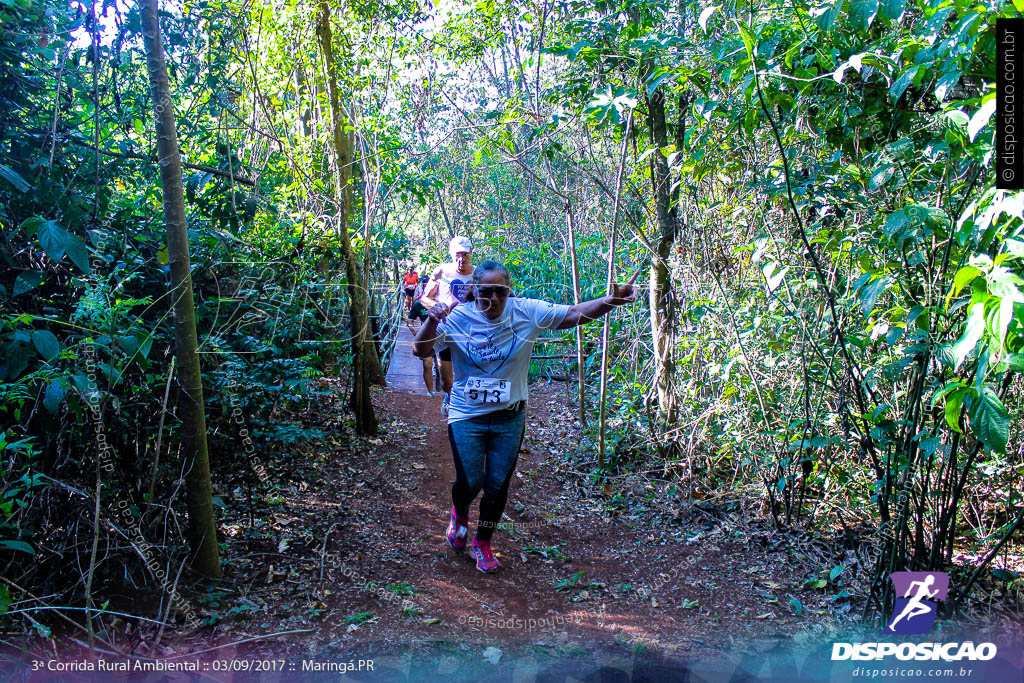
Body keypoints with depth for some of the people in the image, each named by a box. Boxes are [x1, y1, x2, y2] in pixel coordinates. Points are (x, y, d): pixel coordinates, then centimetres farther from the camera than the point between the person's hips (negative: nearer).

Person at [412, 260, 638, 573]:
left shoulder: (526, 312, -10)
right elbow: (420, 351, -13)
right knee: (469, 482, 1)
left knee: (498, 486, 8)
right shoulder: (457, 317, -11)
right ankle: (459, 514, 39)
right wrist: (432, 321, -32)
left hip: (509, 418, 1)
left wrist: (611, 300, -24)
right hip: (467, 417, -1)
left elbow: (574, 314, -10)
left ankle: (483, 544, 32)